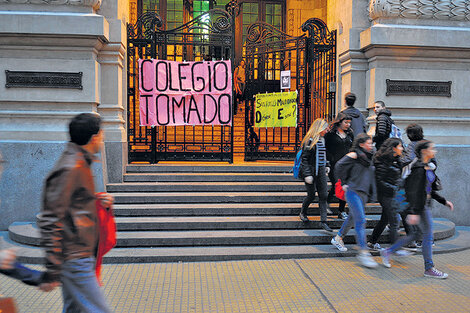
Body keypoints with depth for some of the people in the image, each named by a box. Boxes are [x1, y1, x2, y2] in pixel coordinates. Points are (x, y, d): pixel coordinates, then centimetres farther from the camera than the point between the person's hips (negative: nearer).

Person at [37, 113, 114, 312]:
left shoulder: (80, 164, 13)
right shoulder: (70, 168, -17)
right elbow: (50, 221, -20)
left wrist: (98, 201, 6)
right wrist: (52, 272, -20)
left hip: (78, 257, 10)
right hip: (74, 260, -10)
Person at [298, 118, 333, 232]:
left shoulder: (322, 140, 10)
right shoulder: (310, 141, -13)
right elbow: (304, 159, -15)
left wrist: (326, 165, 20)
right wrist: (307, 174, -20)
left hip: (320, 171, 7)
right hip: (311, 171, -7)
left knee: (323, 195, 1)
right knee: (311, 195, 1)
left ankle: (323, 221, 3)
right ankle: (302, 213, 30)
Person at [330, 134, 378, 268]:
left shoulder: (368, 157, 15)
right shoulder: (354, 155, -8)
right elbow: (339, 165, -13)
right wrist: (344, 183, -10)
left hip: (364, 193, 8)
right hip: (353, 191, -8)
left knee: (352, 218, 16)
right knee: (360, 220, -14)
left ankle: (338, 238, 35)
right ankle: (363, 252, -14)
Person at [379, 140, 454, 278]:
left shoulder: (428, 167, 13)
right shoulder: (419, 169, -17)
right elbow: (414, 191, -22)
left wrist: (444, 201, 19)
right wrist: (413, 212, -26)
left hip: (425, 205, 10)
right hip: (420, 206, -10)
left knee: (416, 234, 14)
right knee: (428, 236, -1)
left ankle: (387, 252, 22)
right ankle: (429, 269, 11)